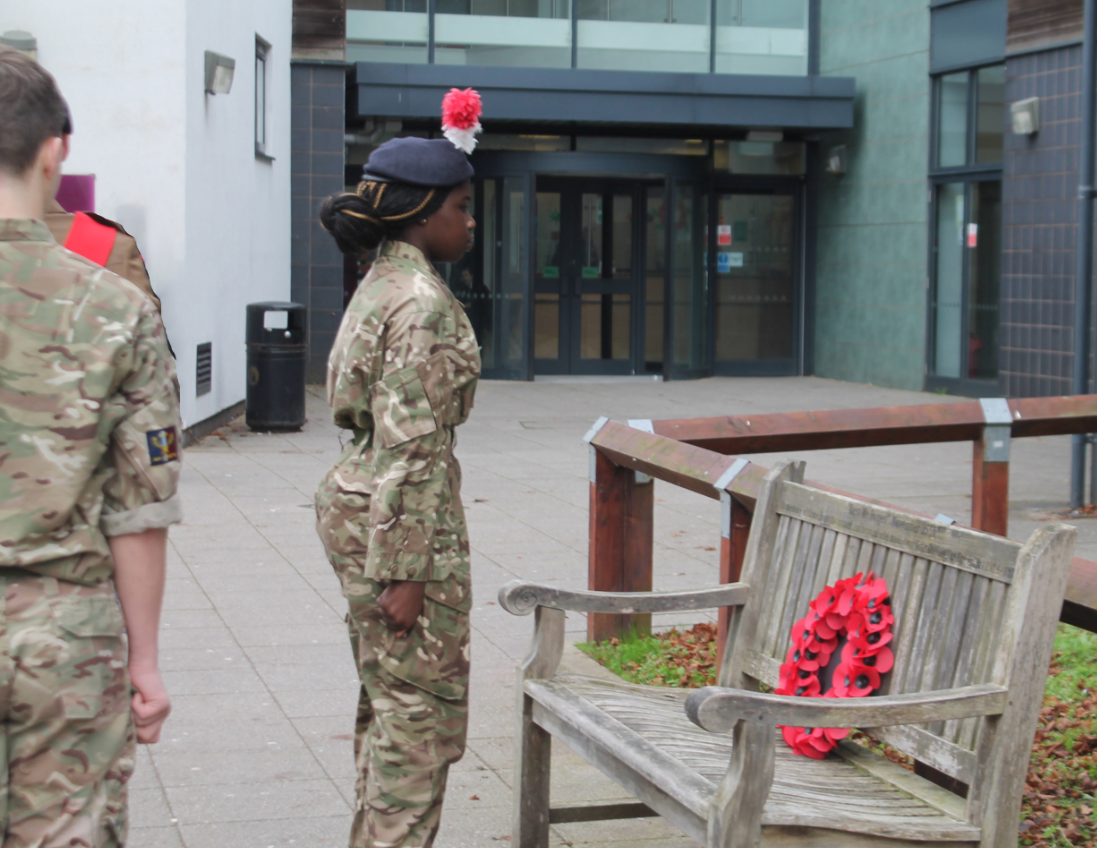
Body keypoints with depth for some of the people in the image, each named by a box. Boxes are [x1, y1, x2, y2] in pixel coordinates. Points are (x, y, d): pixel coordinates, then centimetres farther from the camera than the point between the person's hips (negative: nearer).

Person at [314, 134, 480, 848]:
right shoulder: (423, 305, -18)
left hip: (356, 504, 10)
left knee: (388, 703, 18)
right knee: (424, 708, -2)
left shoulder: (382, 284, 13)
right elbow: (407, 446, -22)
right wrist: (405, 572, -22)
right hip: (402, 520, -10)